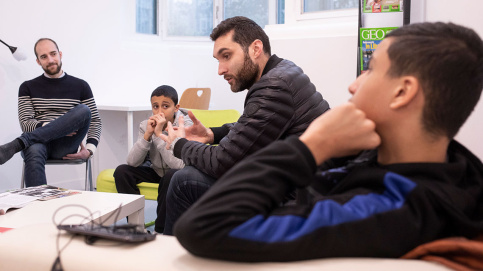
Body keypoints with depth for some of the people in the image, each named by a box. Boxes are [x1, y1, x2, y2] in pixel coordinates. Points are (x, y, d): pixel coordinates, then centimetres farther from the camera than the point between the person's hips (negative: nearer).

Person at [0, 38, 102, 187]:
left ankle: (16, 145, -36)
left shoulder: (80, 86, 15)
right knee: (33, 153, -39)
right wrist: (53, 128, -17)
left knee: (84, 111, -30)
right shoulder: (28, 88, 16)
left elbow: (95, 122, 12)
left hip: (66, 146, 1)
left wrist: (89, 150, -6)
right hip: (38, 142, 0)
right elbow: (25, 123, 4)